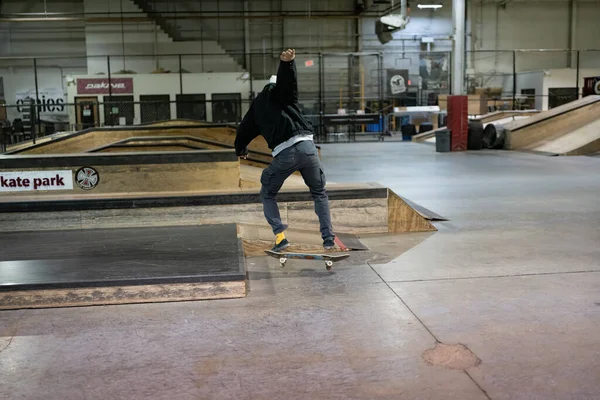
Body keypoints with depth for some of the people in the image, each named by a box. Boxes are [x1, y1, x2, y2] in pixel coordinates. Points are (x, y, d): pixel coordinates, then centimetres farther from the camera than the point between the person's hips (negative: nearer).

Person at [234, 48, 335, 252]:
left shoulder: (256, 105, 23)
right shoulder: (280, 92, 16)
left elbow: (244, 130, 32)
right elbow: (286, 77, -7)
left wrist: (241, 149, 52)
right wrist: (288, 61, -30)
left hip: (283, 154, 1)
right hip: (306, 146, 0)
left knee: (267, 195, 22)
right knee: (319, 193, 20)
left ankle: (279, 235, 4)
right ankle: (328, 238, 12)